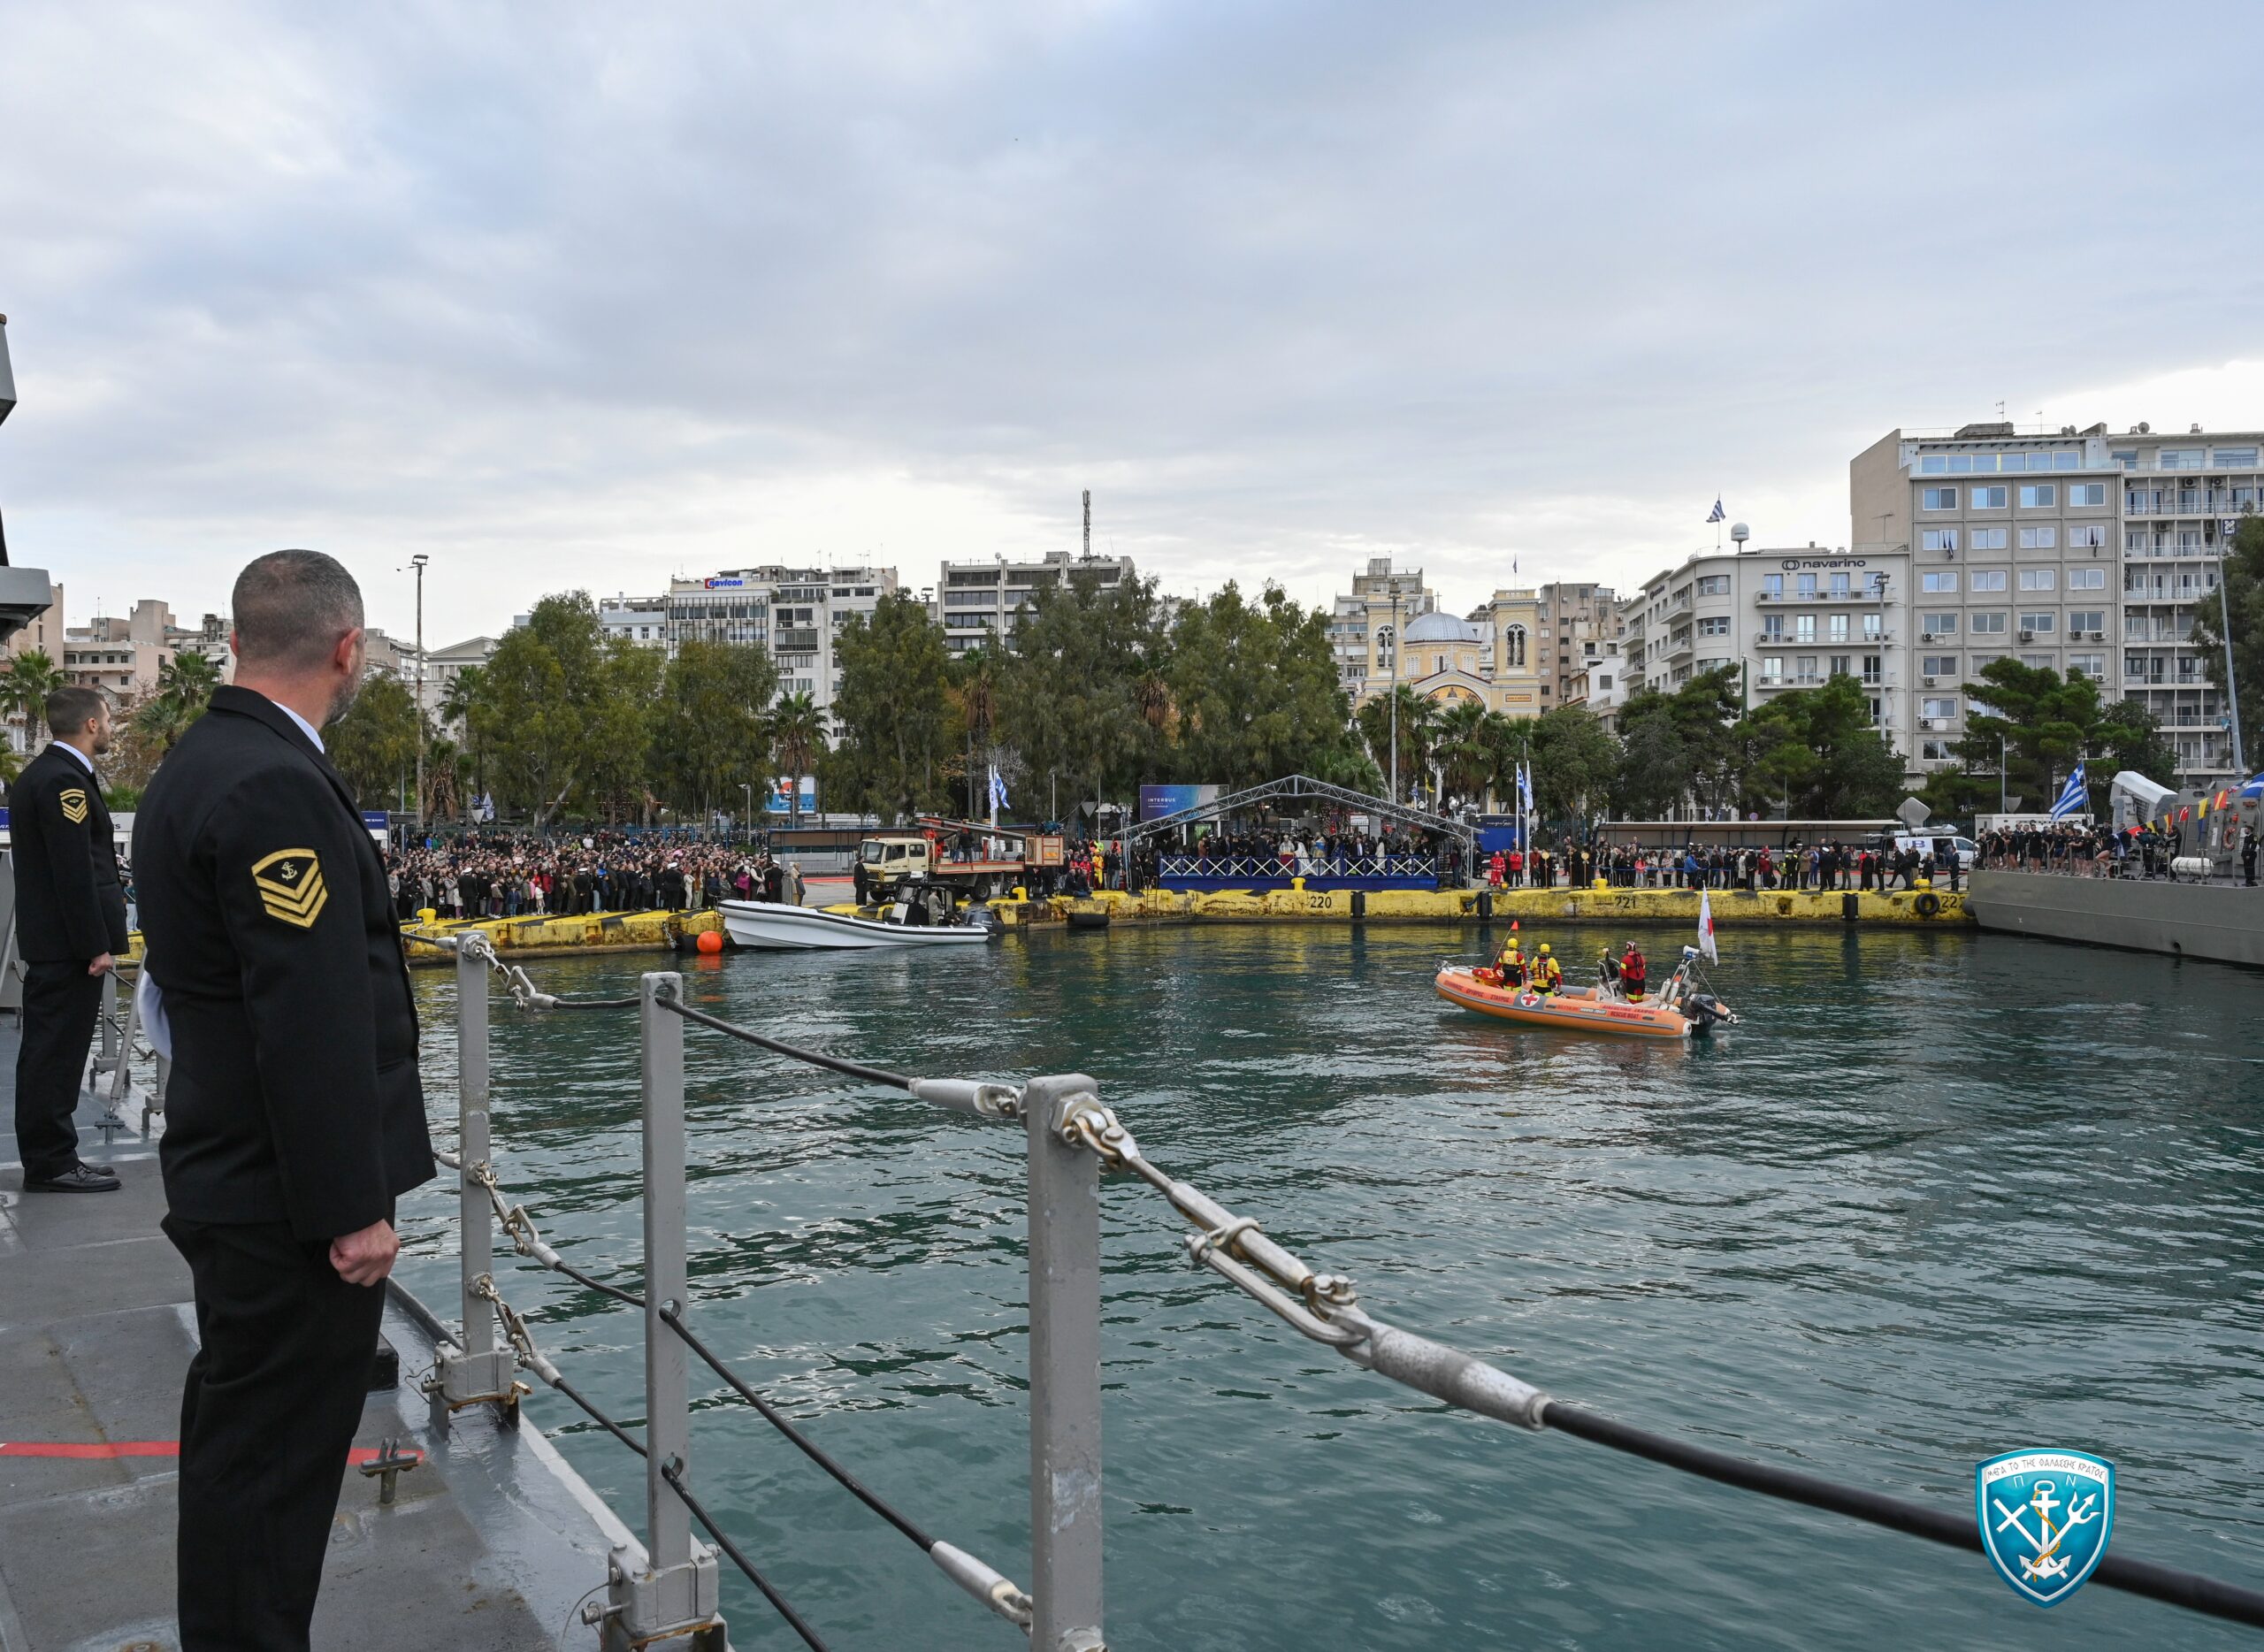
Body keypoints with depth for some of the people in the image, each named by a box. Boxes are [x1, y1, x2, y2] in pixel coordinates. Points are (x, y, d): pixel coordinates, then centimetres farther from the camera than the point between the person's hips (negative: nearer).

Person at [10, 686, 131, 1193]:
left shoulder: (39, 774, 15)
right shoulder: (65, 780, -18)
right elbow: (74, 872, -21)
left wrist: (110, 891, 22)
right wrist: (96, 945, -19)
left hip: (48, 939, 10)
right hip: (68, 942, -10)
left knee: (47, 1051, 14)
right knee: (57, 1051, -4)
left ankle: (48, 1156, 22)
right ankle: (52, 1163, 2)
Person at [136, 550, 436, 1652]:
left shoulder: (194, 767, 11)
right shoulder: (278, 787, -21)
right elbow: (311, 1022, -25)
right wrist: (353, 1208, -19)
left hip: (231, 1179, 10)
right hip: (287, 1202, -10)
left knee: (240, 1446, 22)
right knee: (268, 1460, 1)